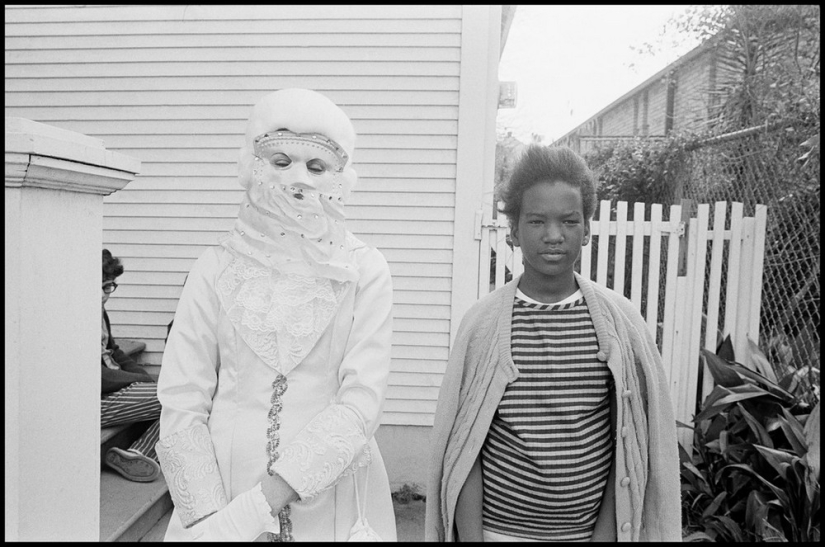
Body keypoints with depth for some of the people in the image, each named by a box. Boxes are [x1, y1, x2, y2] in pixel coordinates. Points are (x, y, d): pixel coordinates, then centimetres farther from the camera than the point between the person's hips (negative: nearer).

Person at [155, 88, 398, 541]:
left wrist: (257, 505, -19)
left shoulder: (363, 271, -8)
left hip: (330, 507, 0)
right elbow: (181, 405, -5)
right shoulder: (216, 269, -4)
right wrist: (209, 516, -15)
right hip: (219, 497, 1)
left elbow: (361, 402, -14)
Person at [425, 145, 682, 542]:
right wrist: (471, 536, -9)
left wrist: (606, 531, -6)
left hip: (591, 529, 1)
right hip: (498, 528, -1)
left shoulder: (619, 321, -8)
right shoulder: (483, 321, -11)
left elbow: (631, 443, -3)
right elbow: (464, 447, -8)